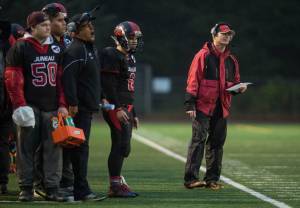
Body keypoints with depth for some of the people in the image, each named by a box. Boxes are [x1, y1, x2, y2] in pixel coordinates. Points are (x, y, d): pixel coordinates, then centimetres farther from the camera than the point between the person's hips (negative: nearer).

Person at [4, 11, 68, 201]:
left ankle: (52, 188, 6)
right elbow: (13, 80, -6)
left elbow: (61, 79, 13)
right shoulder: (20, 48, -2)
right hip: (30, 106, -4)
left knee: (53, 148, 1)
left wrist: (62, 105, 5)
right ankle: (26, 188, 6)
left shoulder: (56, 49, 13)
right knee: (26, 149, 0)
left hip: (52, 107, 4)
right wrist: (20, 105, -13)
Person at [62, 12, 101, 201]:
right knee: (80, 147, -10)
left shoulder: (91, 48, 19)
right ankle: (81, 191, -11)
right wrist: (72, 103, -26)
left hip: (89, 106, 10)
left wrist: (99, 99, 25)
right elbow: (68, 78, -23)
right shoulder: (75, 50, -15)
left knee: (81, 147, 13)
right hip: (79, 108, -10)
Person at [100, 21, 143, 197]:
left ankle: (117, 182, 17)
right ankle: (115, 185, -8)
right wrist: (117, 109, -23)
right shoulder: (112, 56, -11)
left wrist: (133, 114, 24)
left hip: (126, 108, 10)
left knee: (123, 148, 11)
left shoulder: (130, 58, 19)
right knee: (121, 145, -11)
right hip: (115, 107, -10)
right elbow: (109, 86, -18)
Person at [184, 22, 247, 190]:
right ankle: (191, 178, -11)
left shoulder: (231, 60, 16)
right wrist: (190, 104, -13)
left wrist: (239, 88, -1)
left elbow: (234, 82, 23)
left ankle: (212, 179, 15)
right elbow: (193, 80, -7)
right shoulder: (203, 55, -3)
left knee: (217, 143, 8)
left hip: (222, 108, 6)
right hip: (203, 106, -6)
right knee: (199, 140, -10)